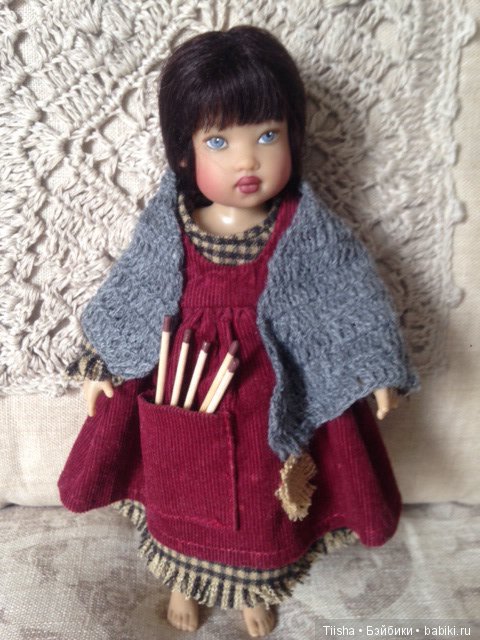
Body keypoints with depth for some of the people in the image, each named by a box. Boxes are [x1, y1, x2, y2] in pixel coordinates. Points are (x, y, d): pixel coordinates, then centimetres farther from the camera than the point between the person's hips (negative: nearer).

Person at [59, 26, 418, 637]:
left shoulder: (307, 230, -15)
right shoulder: (166, 226, -12)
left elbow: (355, 294, -6)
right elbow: (123, 297, -1)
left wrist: (377, 369, -10)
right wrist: (98, 365, 2)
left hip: (270, 400, 0)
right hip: (178, 397, 1)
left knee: (264, 510, 23)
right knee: (181, 501, 25)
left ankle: (256, 590, 58)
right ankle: (182, 581, 59)